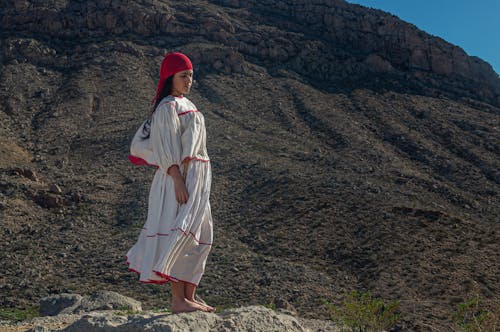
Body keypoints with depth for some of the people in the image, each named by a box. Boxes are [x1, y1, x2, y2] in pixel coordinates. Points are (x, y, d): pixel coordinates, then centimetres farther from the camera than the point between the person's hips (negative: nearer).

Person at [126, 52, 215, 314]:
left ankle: (189, 297, 16)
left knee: (200, 237, 10)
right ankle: (178, 300, -5)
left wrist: (198, 183, 20)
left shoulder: (185, 105, 20)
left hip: (198, 179, 10)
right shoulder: (168, 107, -9)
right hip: (181, 177, -10)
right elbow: (167, 149, -16)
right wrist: (178, 180, -24)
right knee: (179, 235, -9)